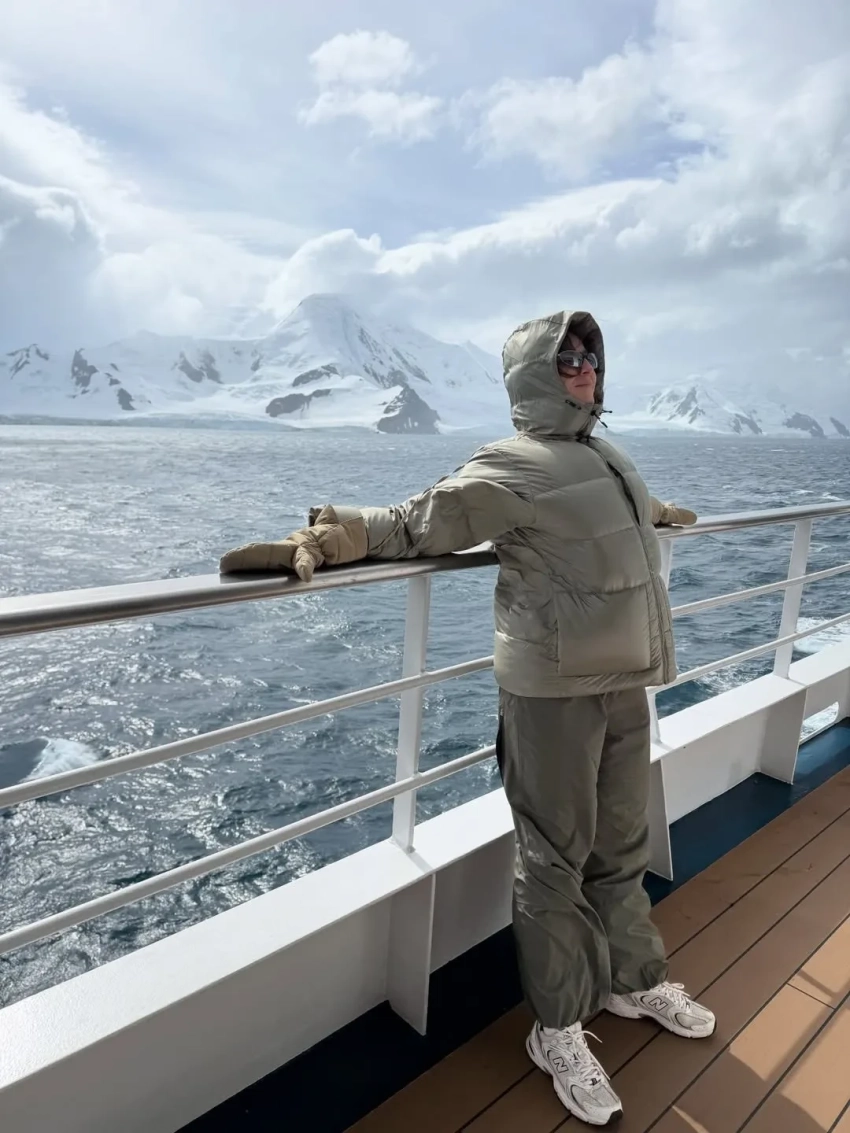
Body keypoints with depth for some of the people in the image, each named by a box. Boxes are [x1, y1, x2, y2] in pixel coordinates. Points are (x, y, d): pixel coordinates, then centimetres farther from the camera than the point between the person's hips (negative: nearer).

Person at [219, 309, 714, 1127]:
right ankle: (559, 1031, 29)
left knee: (622, 850, 23)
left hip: (624, 685, 8)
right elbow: (415, 524, -14)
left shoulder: (610, 460, 14)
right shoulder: (510, 468, -12)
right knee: (555, 863, 8)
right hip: (552, 693, -8)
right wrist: (323, 539, -26)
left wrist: (659, 513, 54)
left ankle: (636, 981, 46)